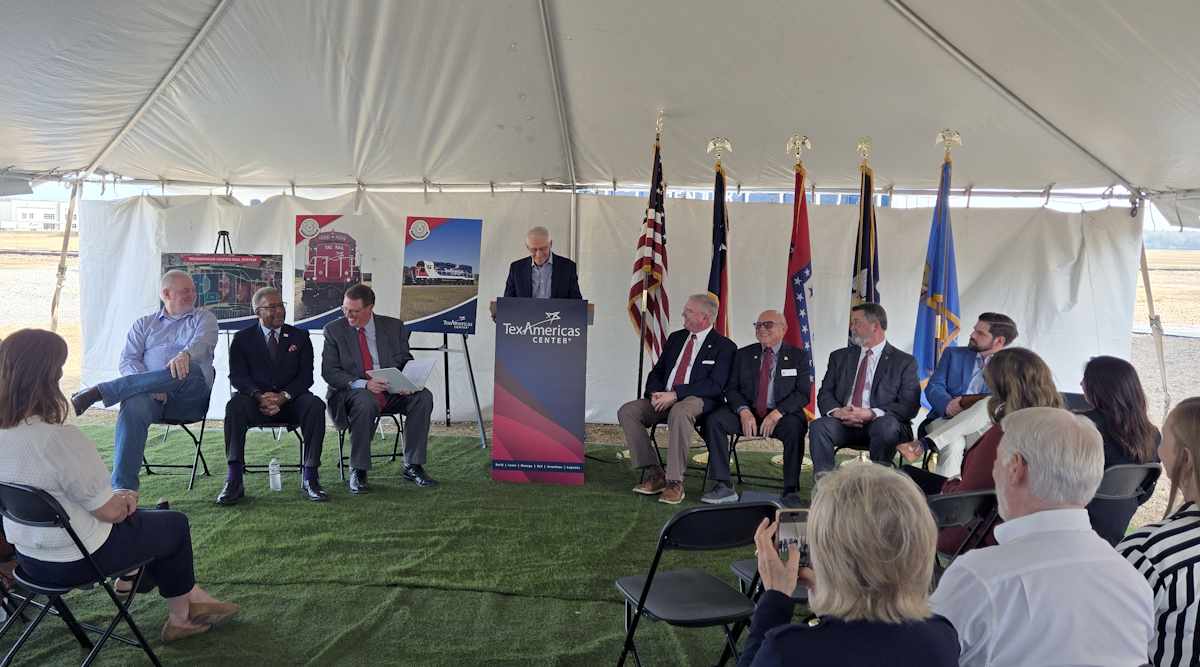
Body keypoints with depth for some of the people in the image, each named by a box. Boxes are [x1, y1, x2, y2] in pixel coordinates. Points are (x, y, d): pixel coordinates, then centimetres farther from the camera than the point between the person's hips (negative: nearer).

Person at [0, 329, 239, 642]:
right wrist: (124, 499, 0)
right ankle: (181, 617, 34)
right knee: (175, 524, 16)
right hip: (76, 560, -8)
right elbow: (110, 512, -22)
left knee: (142, 516, 28)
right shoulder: (59, 439, -32)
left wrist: (118, 498, 6)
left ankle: (190, 597, 35)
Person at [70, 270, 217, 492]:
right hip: (151, 394, 2)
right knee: (133, 407, -34)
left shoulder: (204, 318, 19)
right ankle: (122, 489, -38)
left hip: (190, 397, -2)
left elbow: (203, 342, -5)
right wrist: (150, 386, -10)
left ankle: (96, 392, -34)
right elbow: (127, 362, 12)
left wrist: (185, 354, -31)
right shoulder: (143, 324, 25)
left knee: (189, 370, -37)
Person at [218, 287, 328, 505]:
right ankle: (234, 481, -32)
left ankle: (309, 477, -28)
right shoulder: (243, 338, 9)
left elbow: (306, 376, 2)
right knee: (235, 405, -33)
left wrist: (284, 396, -17)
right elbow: (237, 376, -2)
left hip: (290, 401, 1)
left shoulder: (300, 336, 11)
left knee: (315, 405, -31)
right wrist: (259, 395, -23)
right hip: (256, 401, 0)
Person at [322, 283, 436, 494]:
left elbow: (406, 361, 10)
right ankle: (358, 471, -22)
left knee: (423, 397, -24)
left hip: (392, 390, 3)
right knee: (364, 401, -37)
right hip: (352, 391, -3)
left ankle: (412, 466, -15)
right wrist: (363, 384, -22)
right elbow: (329, 371, -6)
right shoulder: (334, 330, 1)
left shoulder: (394, 326, 7)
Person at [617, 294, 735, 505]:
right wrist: (655, 394, -5)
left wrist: (675, 394, -19)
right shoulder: (675, 338, 19)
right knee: (627, 412, -17)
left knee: (679, 413, -40)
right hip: (663, 400, 6)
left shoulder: (724, 346, 0)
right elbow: (657, 372, 19)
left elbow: (715, 385, -12)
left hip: (697, 401, -6)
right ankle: (653, 473, -13)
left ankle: (674, 482, -31)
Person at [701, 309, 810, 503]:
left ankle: (790, 490, -25)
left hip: (782, 415, -2)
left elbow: (803, 394, -4)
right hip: (748, 413, 3)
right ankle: (724, 487, -23)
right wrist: (744, 411, -15)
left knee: (795, 427, -36)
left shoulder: (796, 357, 5)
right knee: (713, 420, -23)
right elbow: (731, 389, 6)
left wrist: (777, 413, -20)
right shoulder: (743, 354, 13)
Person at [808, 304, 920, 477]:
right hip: (845, 423, 3)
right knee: (818, 427, -27)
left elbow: (909, 406, -3)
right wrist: (836, 411, -12)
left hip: (881, 423, -2)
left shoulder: (904, 362, 7)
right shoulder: (839, 357, 19)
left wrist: (871, 414, -17)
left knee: (887, 426, -36)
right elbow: (825, 393, 12)